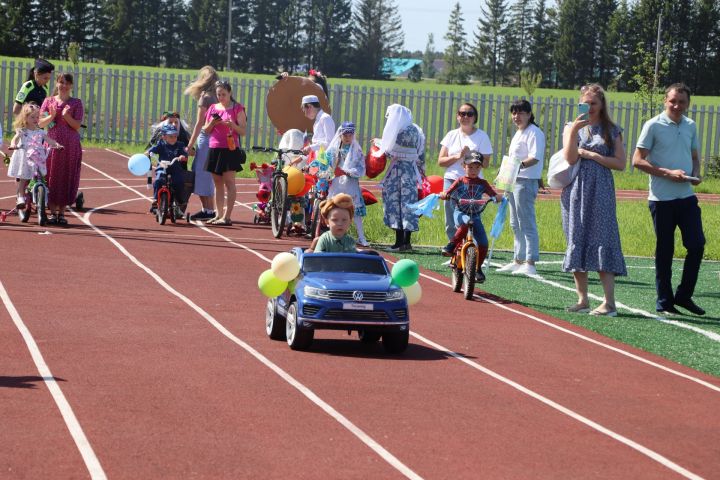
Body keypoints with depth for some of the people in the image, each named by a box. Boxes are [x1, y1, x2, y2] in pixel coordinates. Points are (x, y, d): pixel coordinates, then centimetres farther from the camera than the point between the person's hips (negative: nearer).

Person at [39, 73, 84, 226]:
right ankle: (52, 212, 7)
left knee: (67, 178, 0)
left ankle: (61, 213, 8)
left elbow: (77, 126, -3)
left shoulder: (76, 103, 4)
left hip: (71, 146, 0)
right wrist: (52, 116, -15)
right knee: (51, 177, 0)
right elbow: (40, 123, 2)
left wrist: (67, 116, -19)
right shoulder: (49, 101, 7)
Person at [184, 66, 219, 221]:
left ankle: (209, 210, -4)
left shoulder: (205, 97, -9)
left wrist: (190, 145, -7)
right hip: (216, 137, 8)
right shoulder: (216, 98, 13)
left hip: (205, 138, -8)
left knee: (202, 174, -4)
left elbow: (199, 124, -10)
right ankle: (206, 209, 15)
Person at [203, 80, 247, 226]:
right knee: (217, 183, 9)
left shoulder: (237, 108, -1)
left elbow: (243, 131, -4)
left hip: (230, 149, -5)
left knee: (229, 182, -8)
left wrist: (232, 124, -23)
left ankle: (227, 216, -10)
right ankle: (218, 214, 14)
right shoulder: (213, 108, 12)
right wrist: (212, 123, -7)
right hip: (214, 149, 5)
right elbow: (206, 130, 14)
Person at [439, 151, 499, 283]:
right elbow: (447, 193, -4)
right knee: (466, 222, -40)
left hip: (475, 215, 3)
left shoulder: (482, 183, 8)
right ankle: (451, 245, -28)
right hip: (460, 213, -3)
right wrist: (443, 194, -26)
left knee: (483, 244, -9)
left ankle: (478, 269, 10)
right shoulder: (460, 181, 4)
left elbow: (494, 195, -1)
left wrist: (498, 197, -23)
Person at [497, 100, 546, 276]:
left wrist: (521, 165, -39)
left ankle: (530, 264, -15)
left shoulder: (534, 133, -11)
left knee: (527, 223, -13)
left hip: (526, 182, -11)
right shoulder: (518, 133, 21)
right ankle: (518, 261, 23)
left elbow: (535, 157, -23)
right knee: (516, 224, 15)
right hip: (513, 181, 11)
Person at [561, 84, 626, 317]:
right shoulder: (572, 127, 8)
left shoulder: (611, 131, 7)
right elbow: (570, 158, -6)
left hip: (600, 192, -2)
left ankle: (609, 302, -12)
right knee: (577, 242, 2)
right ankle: (582, 300, 8)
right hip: (575, 191, 2)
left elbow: (620, 163, 0)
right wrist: (574, 131, -18)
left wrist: (591, 155, -7)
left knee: (602, 242, -9)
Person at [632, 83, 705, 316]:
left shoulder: (690, 126, 11)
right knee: (665, 250, 2)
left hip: (687, 196, 5)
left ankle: (684, 295, 14)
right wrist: (668, 173, -16)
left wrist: (696, 174, 1)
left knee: (697, 244, -1)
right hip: (662, 198, -5)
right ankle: (664, 302, 11)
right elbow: (638, 160, -8)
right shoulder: (653, 126, -6)